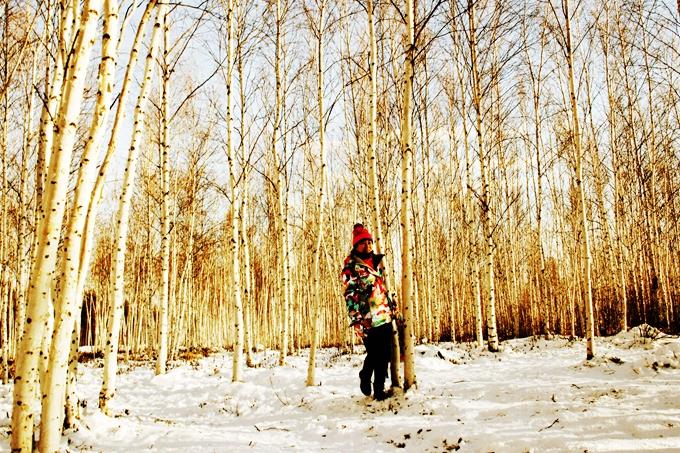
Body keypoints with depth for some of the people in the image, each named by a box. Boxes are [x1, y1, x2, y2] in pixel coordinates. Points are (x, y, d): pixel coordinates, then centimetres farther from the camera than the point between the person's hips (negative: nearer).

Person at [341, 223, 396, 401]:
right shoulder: (351, 267, -8)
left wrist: (393, 308, 22)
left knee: (385, 355, 9)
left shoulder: (377, 261, 13)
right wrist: (356, 321, -18)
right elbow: (350, 296, -13)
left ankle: (379, 388, 23)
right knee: (374, 355, -1)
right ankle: (365, 378, 26)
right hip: (368, 320, -6)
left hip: (386, 317, 6)